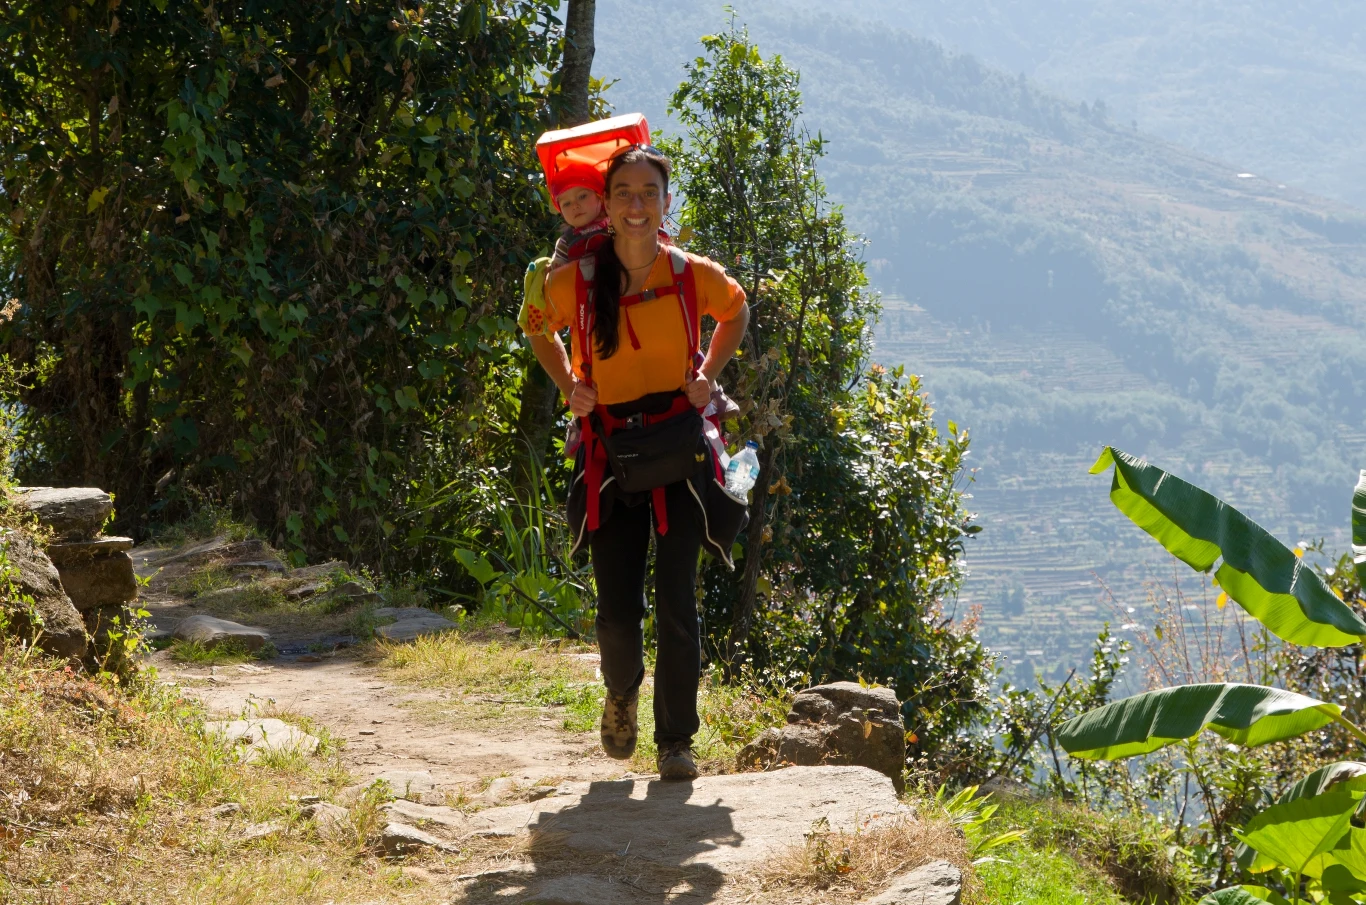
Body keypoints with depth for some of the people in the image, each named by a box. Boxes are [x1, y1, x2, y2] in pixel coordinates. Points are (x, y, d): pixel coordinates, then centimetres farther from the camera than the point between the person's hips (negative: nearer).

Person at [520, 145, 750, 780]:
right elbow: (540, 330, 16)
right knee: (618, 610, 1)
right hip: (609, 451, 1)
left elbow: (736, 312, 18)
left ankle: (676, 740, 6)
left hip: (678, 447, 0)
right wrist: (568, 387, 2)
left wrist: (708, 375, 5)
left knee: (676, 602, -7)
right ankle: (622, 693, 35)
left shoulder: (695, 276, -5)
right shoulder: (574, 281, -5)